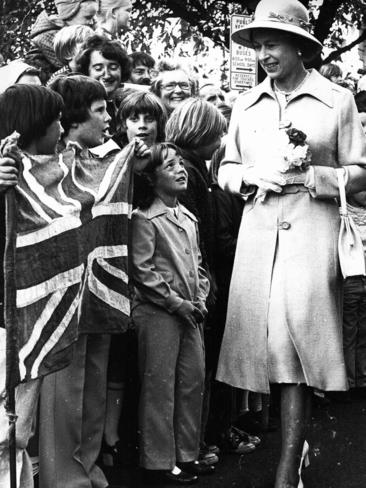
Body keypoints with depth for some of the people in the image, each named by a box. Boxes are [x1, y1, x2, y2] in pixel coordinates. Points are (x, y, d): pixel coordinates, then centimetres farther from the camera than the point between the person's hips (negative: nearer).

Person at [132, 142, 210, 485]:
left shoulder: (188, 218, 14)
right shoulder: (144, 219, -9)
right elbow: (142, 271, -14)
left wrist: (200, 299, 5)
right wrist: (177, 302, -14)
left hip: (189, 312, 7)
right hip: (157, 312, -7)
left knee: (194, 380, 9)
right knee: (160, 385, -2)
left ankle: (186, 454, 22)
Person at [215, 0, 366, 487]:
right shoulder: (246, 105, 12)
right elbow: (226, 169, 17)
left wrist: (311, 176, -12)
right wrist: (251, 176, -4)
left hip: (312, 229, -4)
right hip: (258, 228, 4)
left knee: (296, 337, -9)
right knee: (261, 334, 3)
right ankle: (295, 442, 24)